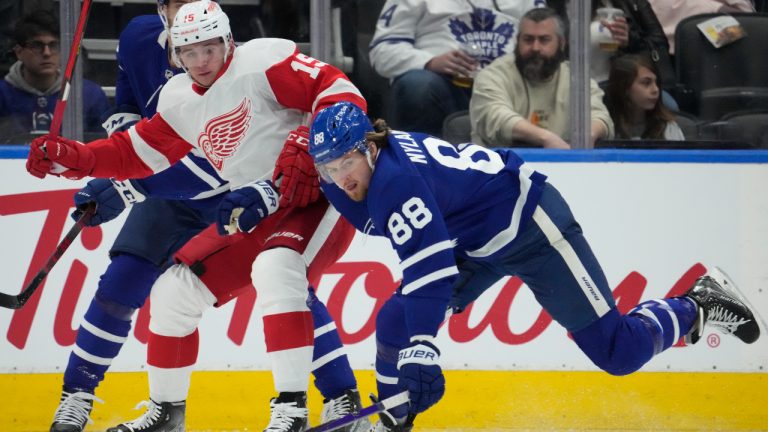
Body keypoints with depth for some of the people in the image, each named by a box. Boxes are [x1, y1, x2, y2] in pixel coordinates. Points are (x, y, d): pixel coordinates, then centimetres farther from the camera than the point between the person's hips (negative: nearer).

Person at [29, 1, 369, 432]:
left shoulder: (263, 61, -15)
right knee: (176, 288, 5)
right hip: (255, 216, 8)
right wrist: (70, 158, 2)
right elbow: (137, 154, 15)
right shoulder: (181, 101, 8)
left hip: (317, 196, -8)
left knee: (275, 268, -36)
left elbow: (342, 93, -21)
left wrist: (308, 145, -35)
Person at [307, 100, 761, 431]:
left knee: (617, 351, -7)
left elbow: (428, 262, -42)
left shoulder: (395, 179, -33)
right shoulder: (375, 156, -6)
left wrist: (423, 347, -47)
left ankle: (699, 307, 16)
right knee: (397, 320, -4)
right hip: (477, 245, 10)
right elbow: (379, 221, 16)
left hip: (531, 225, -10)